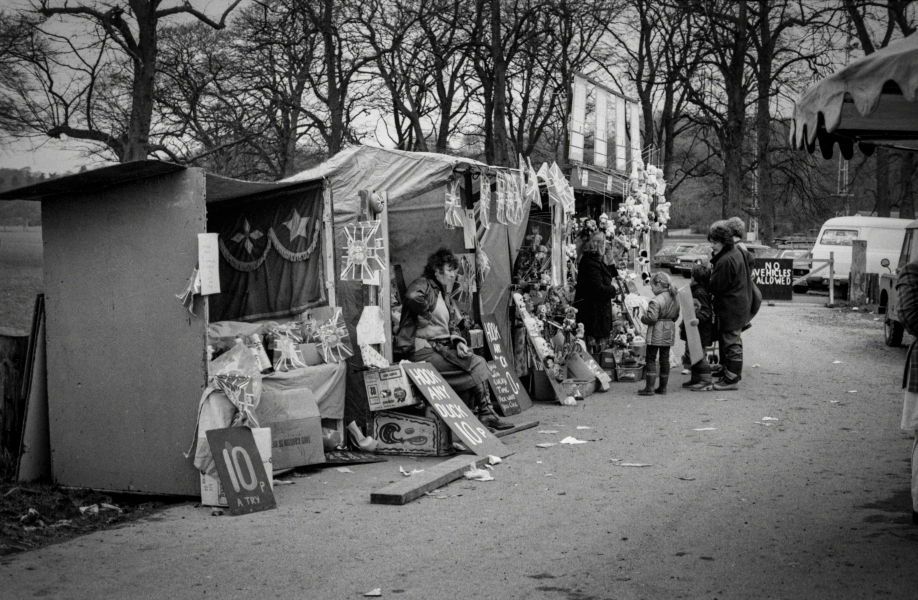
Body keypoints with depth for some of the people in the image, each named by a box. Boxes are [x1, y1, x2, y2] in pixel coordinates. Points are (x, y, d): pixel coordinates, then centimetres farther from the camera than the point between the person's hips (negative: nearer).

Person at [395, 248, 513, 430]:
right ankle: (485, 413, -6)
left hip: (443, 346, 9)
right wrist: (427, 315, -14)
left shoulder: (446, 296, 23)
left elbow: (453, 327, 20)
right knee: (476, 365, -17)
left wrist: (458, 342, 0)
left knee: (478, 363, -13)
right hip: (422, 348, -8)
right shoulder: (422, 284, -4)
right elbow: (413, 298, -29)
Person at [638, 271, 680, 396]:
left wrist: (643, 317, -4)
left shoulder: (656, 301, -18)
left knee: (651, 359, 0)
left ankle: (649, 387, -3)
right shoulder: (674, 299, 10)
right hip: (669, 333, 8)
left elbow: (651, 317, -22)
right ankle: (663, 387, 16)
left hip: (656, 334, -8)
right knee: (665, 359, 12)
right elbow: (676, 316, 18)